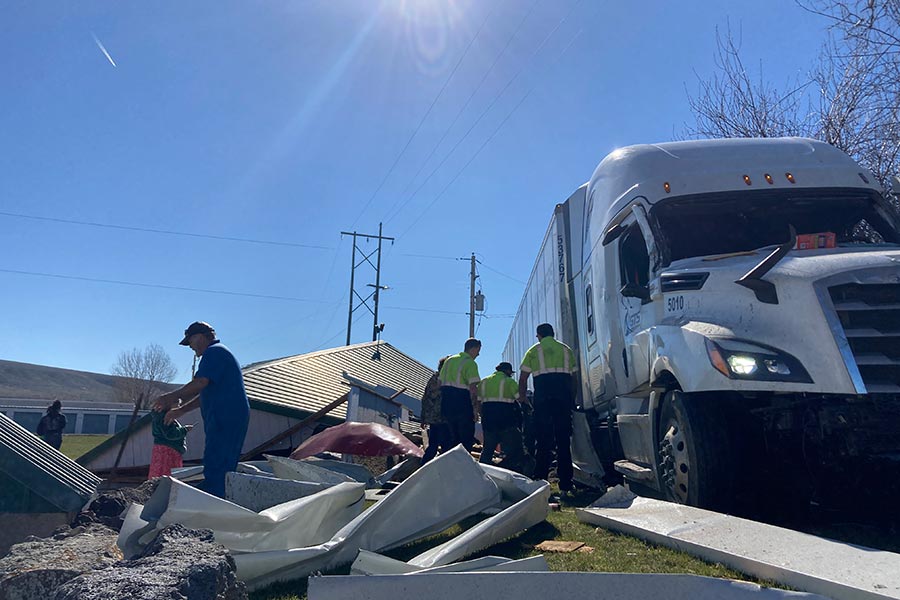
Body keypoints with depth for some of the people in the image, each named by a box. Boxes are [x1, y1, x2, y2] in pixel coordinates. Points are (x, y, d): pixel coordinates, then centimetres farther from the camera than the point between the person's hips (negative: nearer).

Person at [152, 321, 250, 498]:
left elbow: (200, 383, -17)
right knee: (225, 471, 11)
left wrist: (171, 397, -4)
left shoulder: (214, 352, -5)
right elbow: (206, 394, 29)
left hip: (225, 419, -10)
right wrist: (180, 410, 26)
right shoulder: (221, 353, 27)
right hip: (234, 418, 10)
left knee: (213, 470, -13)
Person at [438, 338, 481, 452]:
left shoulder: (449, 360, 14)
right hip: (463, 406, -7)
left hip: (447, 405, 7)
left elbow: (440, 382, 16)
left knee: (453, 438, 17)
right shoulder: (470, 363, -10)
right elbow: (473, 388, -17)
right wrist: (475, 408, -13)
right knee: (467, 439, 2)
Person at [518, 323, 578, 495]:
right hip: (564, 396, 2)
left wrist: (522, 398, 18)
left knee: (543, 441, 2)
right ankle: (565, 485, 5)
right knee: (564, 441, 4)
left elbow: (523, 379, 8)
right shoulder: (566, 350, 17)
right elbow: (573, 377, 15)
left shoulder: (534, 350, 10)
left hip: (543, 396, -2)